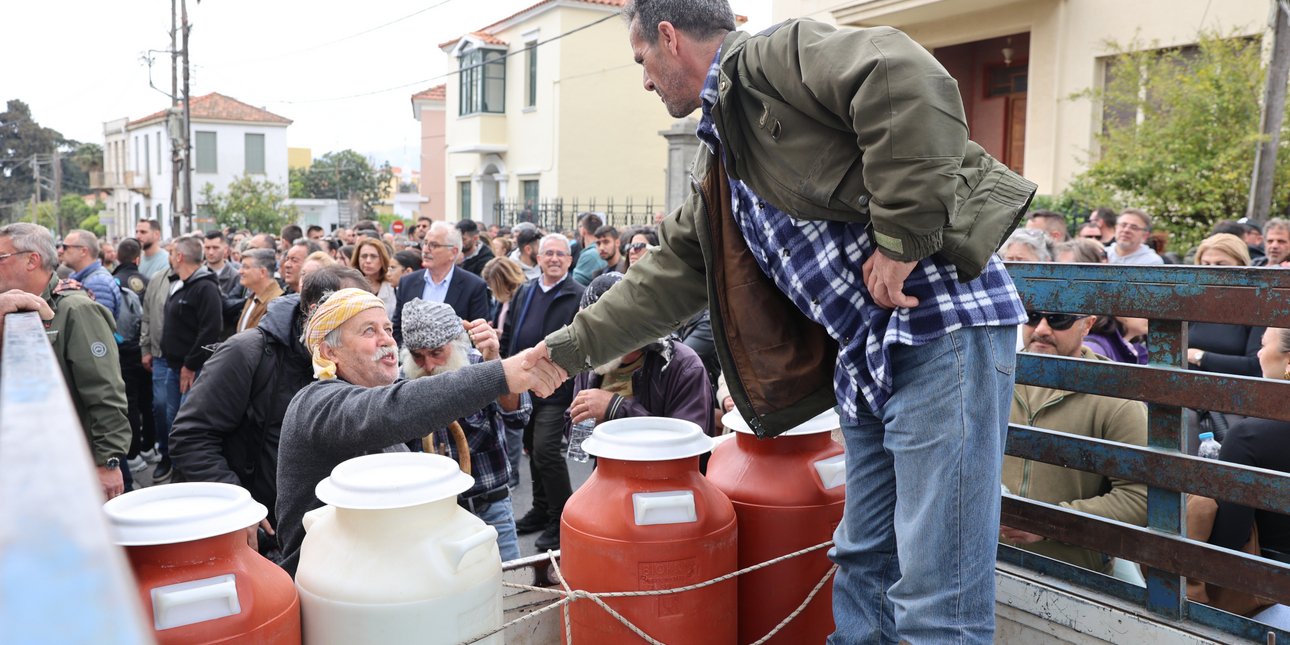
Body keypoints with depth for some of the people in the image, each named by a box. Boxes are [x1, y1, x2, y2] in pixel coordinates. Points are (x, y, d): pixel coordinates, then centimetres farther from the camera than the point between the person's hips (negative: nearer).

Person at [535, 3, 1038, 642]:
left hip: (943, 329, -9)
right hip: (867, 358, 10)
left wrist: (901, 237, -21)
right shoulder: (719, 158, 21)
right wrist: (568, 347, 24)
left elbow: (908, 79, -23)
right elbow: (669, 275, 24)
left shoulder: (772, 56, -6)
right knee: (864, 566, 17)